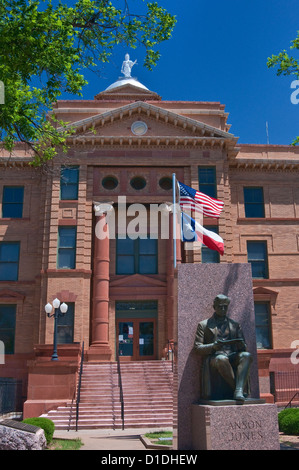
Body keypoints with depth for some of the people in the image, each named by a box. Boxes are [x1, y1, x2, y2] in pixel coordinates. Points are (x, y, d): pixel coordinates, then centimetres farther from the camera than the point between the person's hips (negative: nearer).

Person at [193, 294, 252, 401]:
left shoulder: (235, 325, 24)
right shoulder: (204, 325, 15)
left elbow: (243, 347, 17)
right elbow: (197, 347, 5)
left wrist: (241, 344, -8)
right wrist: (213, 346, -15)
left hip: (233, 358, 3)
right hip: (213, 358, -3)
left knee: (246, 355, -30)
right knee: (221, 359, -38)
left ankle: (239, 391, -39)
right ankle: (236, 387, -24)